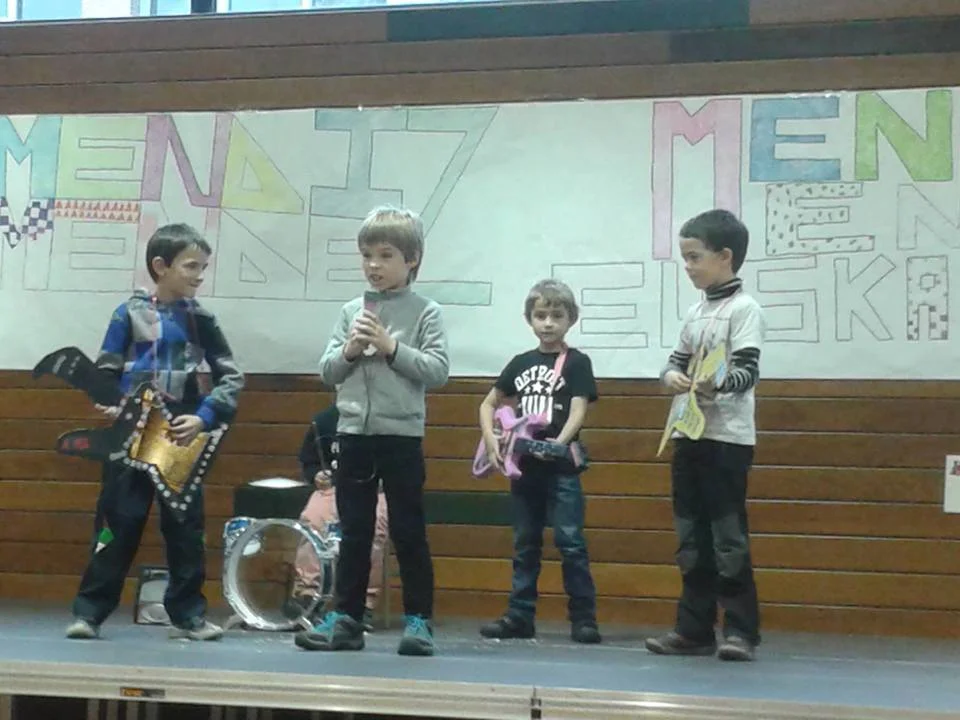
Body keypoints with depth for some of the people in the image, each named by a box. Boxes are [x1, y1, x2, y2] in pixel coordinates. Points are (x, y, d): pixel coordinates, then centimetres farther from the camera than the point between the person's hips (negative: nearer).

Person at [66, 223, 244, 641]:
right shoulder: (129, 314, 0)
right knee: (118, 523, 0)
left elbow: (232, 377, 3)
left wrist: (204, 418, -10)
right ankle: (89, 610, 10)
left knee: (185, 527, 6)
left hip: (183, 438, 2)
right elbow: (104, 372, 2)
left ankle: (188, 613, 16)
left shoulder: (201, 320, 5)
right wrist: (111, 407, -17)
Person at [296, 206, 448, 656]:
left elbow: (438, 371, -10)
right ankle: (346, 620, 18)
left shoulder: (425, 313, -1)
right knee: (353, 533, 10)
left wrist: (391, 348, -16)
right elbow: (327, 372, 9)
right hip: (354, 433, 4)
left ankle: (418, 620, 13)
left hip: (401, 435, -4)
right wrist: (350, 351, -10)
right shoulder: (351, 312, 9)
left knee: (408, 532, 3)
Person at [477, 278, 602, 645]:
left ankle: (583, 617, 1)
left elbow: (578, 411, -12)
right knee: (524, 544, 11)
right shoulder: (521, 363, 12)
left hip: (561, 467, -5)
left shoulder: (577, 362, -1)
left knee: (570, 542, -7)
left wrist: (558, 443, -28)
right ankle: (520, 616, 19)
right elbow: (489, 404, 19)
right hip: (524, 465, 5)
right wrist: (491, 440, 3)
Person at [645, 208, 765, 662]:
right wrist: (672, 377, -6)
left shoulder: (744, 308, -6)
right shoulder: (696, 312, 17)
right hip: (688, 434, 8)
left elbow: (748, 370, -14)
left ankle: (741, 630, 4)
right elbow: (675, 362, 17)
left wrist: (719, 384, -34)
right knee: (691, 536, 10)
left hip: (727, 437, -8)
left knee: (728, 535, -5)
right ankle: (694, 629, 17)